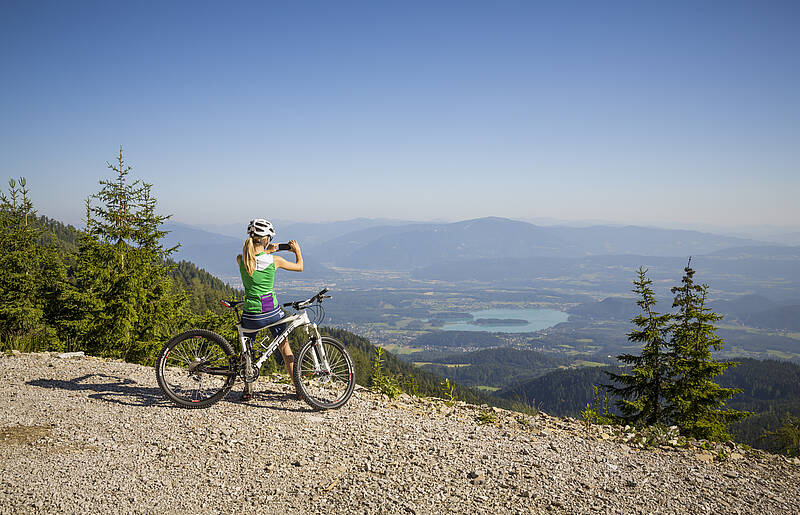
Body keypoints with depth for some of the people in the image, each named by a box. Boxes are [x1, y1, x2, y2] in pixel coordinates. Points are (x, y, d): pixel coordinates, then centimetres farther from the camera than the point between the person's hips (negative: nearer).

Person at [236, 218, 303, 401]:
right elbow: (300, 266, 7)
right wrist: (297, 249, 24)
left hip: (251, 314, 1)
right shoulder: (274, 260, -11)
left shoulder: (241, 259, -8)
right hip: (272, 312, 0)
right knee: (284, 346, 18)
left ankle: (247, 391, 26)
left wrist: (267, 251, 27)